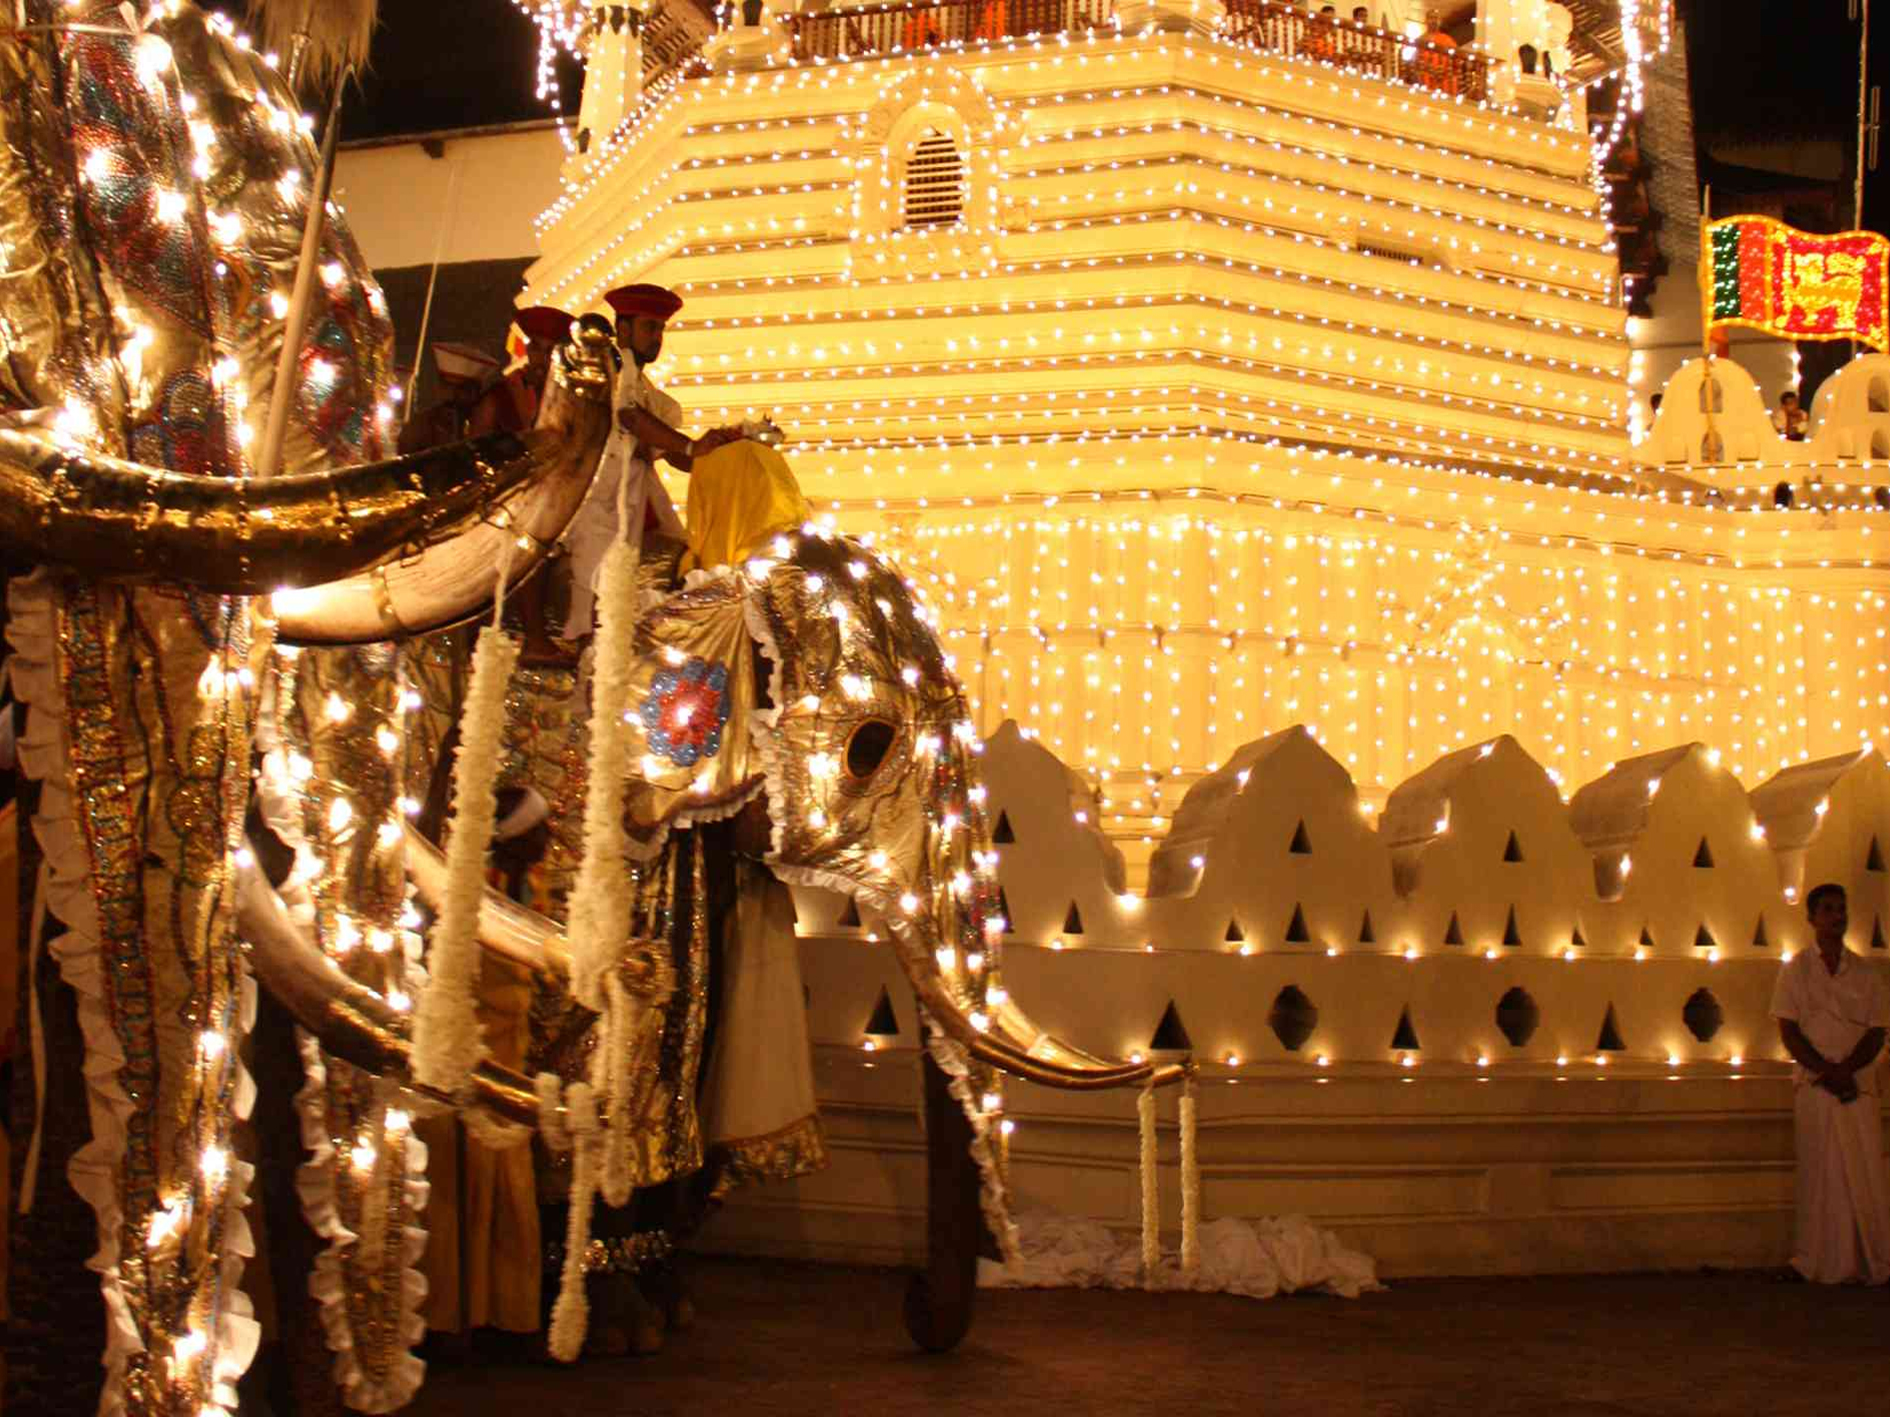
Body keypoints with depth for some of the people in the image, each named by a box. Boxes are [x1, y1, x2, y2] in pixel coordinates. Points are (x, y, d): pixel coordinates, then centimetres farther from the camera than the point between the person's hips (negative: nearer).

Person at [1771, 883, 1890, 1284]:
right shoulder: (1796, 970, 5)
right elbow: (1789, 1032, 0)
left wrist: (1845, 1070, -12)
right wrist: (1826, 1070, -12)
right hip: (1814, 1085, -2)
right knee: (1823, 1174, -3)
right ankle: (1826, 1265, 0)